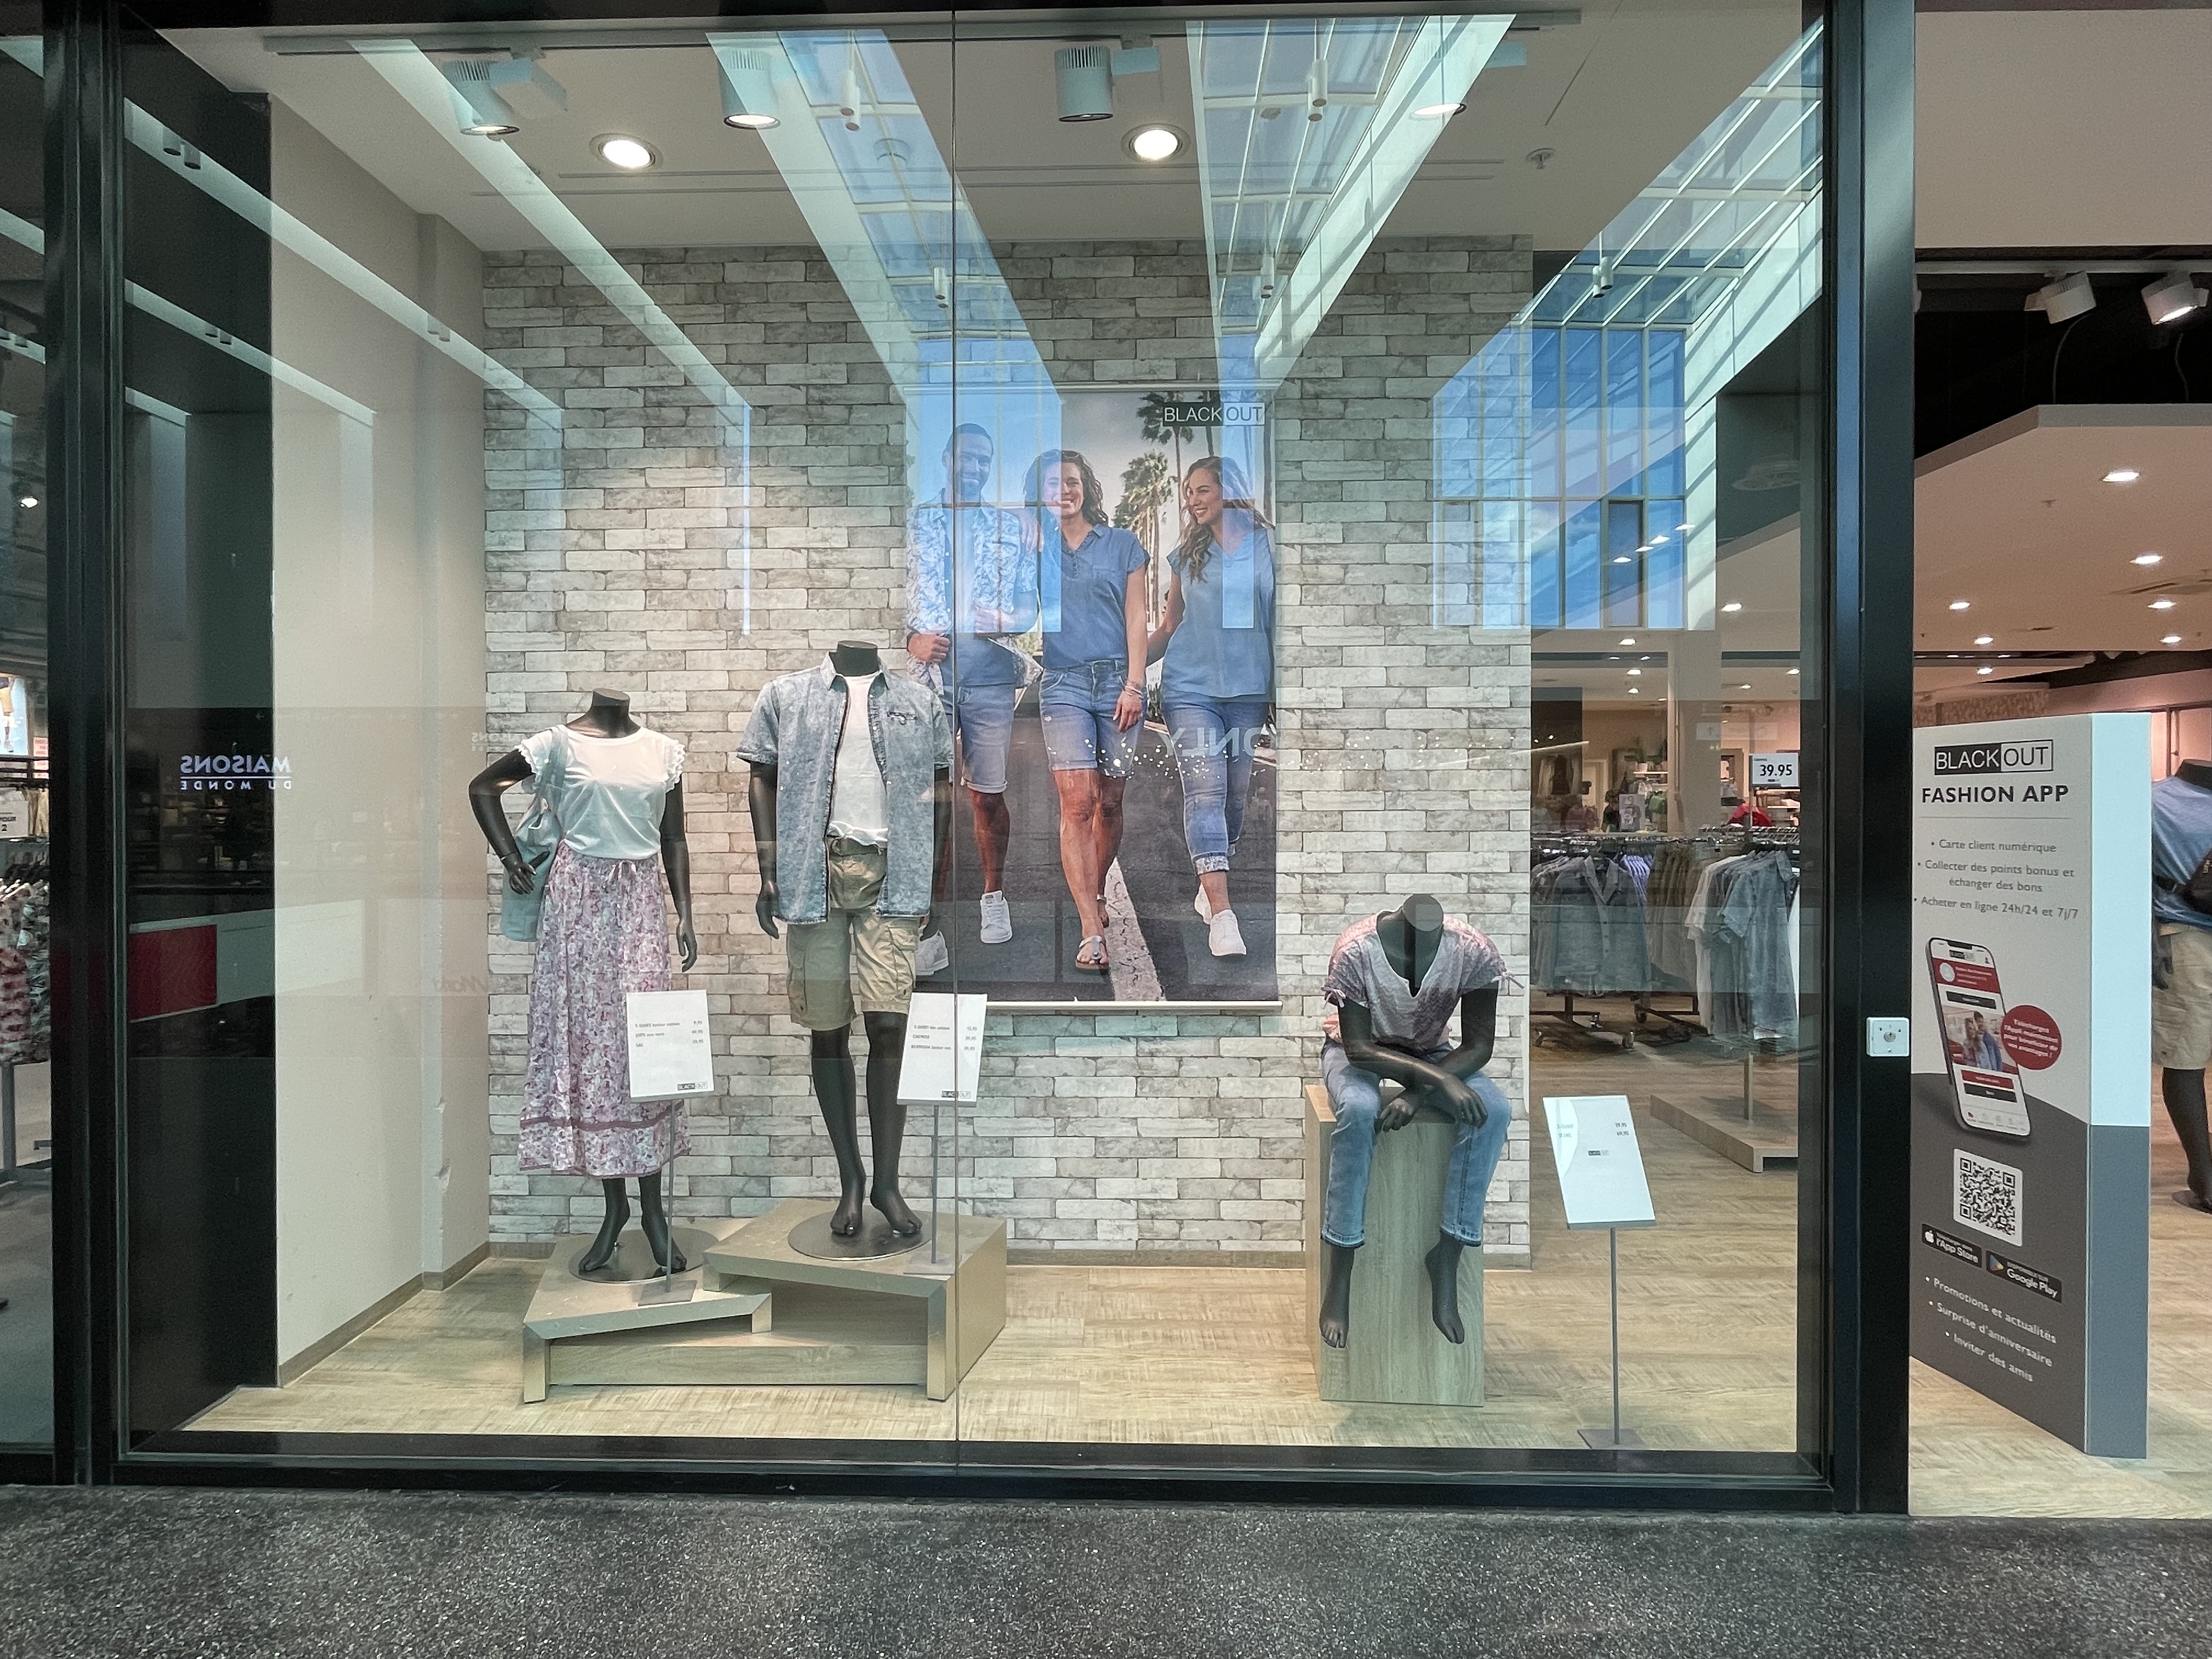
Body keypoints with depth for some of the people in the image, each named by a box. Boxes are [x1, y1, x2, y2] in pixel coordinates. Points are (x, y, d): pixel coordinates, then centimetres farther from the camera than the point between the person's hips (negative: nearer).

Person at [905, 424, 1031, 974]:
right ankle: (929, 934, -4)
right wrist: (909, 638, -11)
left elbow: (1028, 601, 14)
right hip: (927, 675, -1)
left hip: (990, 676, 1)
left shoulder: (1010, 526, 17)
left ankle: (994, 895, 31)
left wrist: (1007, 621, -8)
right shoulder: (915, 521, 14)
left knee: (987, 797, 6)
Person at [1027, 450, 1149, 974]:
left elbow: (1136, 619, 6)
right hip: (1063, 685, -1)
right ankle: (1092, 931, -14)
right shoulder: (1035, 547, 13)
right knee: (1077, 802, -12)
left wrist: (1134, 685, -5)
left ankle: (1095, 896, 28)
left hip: (1117, 681, 1)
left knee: (1110, 802, 6)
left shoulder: (1121, 544, 11)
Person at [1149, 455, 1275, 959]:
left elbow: (1277, 620, 9)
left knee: (1234, 793, 6)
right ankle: (1221, 913, -18)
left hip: (1248, 688, 1)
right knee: (1205, 791, -13)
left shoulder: (1266, 548, 7)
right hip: (1190, 686, 0)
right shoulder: (1186, 555, 12)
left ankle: (1210, 886, 24)